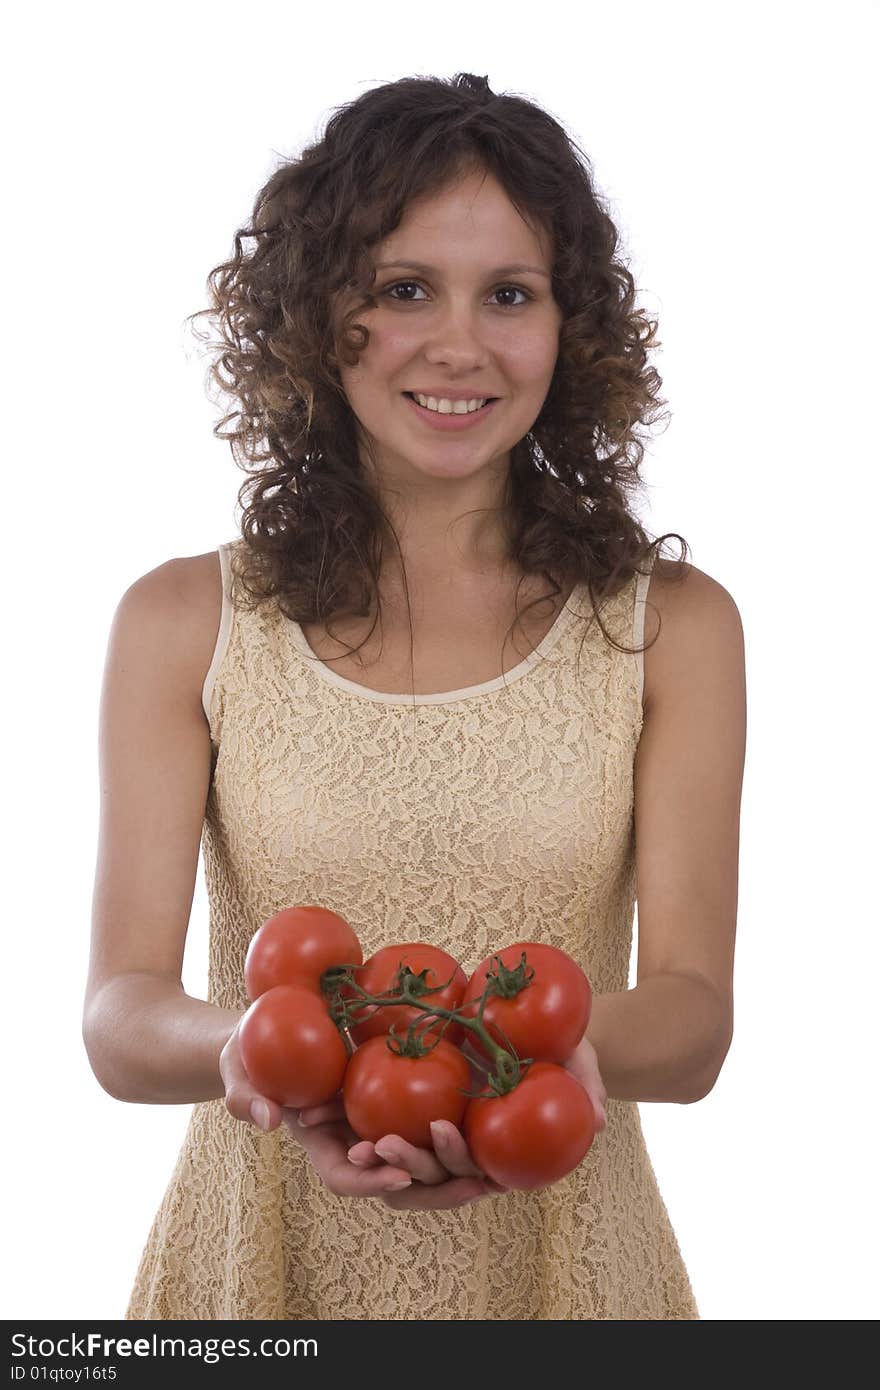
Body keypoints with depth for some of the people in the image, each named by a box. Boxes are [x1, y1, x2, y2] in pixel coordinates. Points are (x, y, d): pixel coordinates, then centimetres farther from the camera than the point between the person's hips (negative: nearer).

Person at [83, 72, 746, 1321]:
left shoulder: (673, 627, -3)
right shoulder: (185, 623, -4)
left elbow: (695, 1020, -9)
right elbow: (118, 1019, -9)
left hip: (559, 1252, 1)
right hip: (265, 1253, 0)